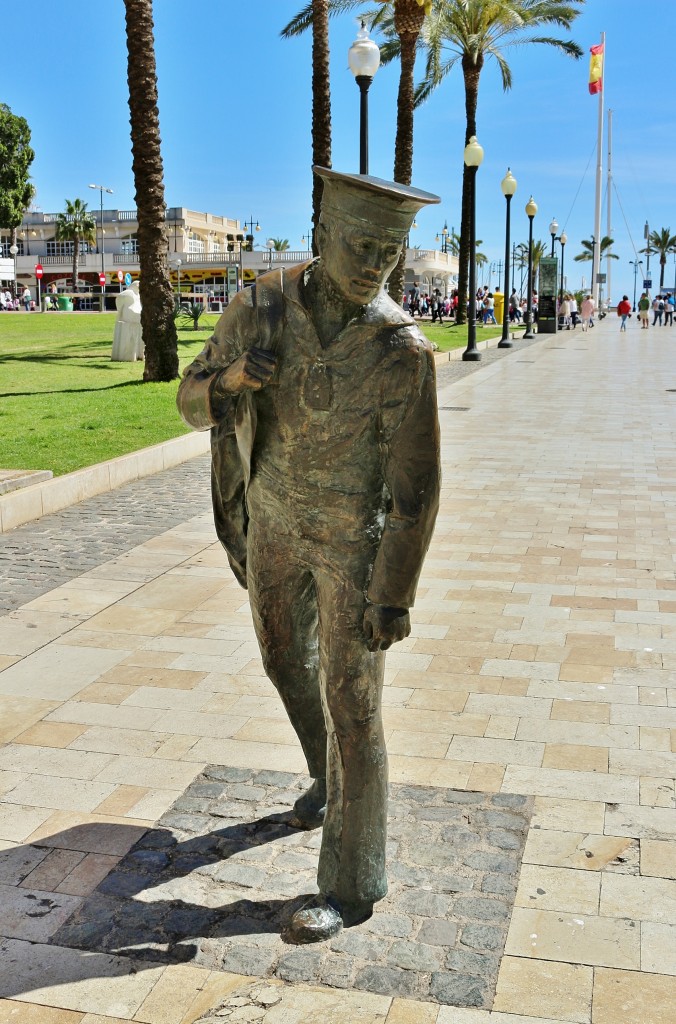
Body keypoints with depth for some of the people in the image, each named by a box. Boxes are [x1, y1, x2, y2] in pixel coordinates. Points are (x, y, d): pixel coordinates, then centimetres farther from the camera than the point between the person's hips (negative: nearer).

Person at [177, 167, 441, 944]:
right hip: (274, 521, 5)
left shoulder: (402, 351, -22)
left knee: (351, 704, -3)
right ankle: (331, 777, 49)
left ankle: (351, 886, 10)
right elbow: (193, 404, -4)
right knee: (285, 658, 21)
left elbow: (415, 484, -19)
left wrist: (395, 595, -21)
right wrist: (231, 377, -29)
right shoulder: (260, 307, -11)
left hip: (355, 539, -5)